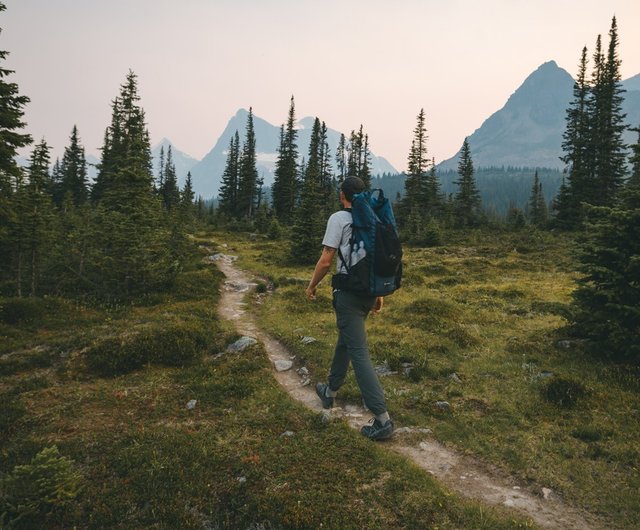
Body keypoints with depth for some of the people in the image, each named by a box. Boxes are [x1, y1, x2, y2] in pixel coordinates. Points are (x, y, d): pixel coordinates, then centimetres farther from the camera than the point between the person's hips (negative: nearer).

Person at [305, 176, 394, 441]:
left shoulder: (339, 218, -9)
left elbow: (325, 260, -11)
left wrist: (311, 285, 4)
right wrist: (379, 293, 20)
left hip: (348, 292, -8)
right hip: (369, 290, 8)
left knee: (359, 353, -7)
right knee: (344, 341, 24)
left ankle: (382, 419, -9)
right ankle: (330, 391, 40)